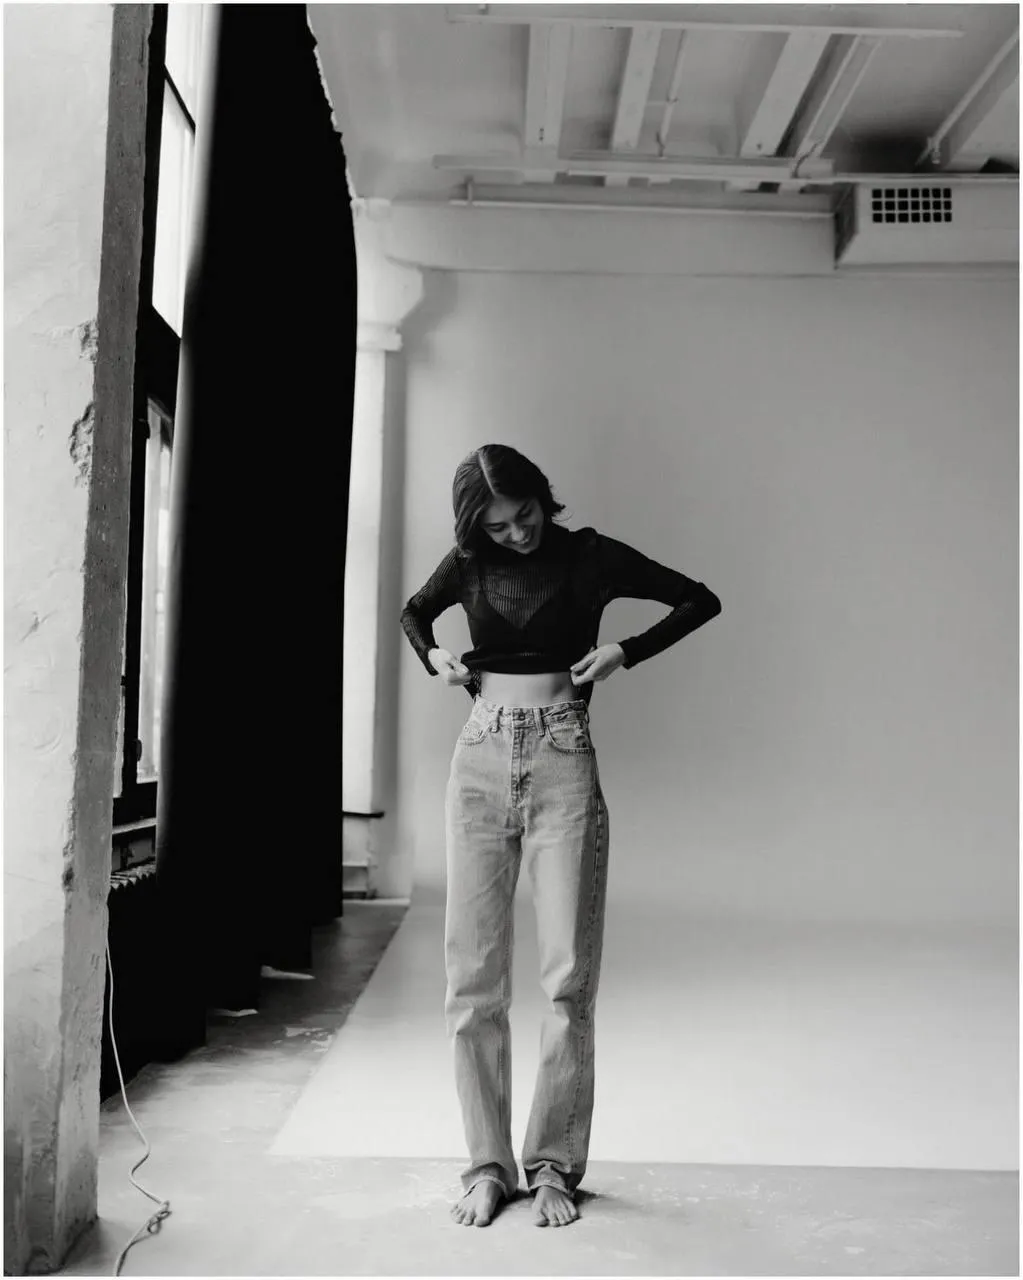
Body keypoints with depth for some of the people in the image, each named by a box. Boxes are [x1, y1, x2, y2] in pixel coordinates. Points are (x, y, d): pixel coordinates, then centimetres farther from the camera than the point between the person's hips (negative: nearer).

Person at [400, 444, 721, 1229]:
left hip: (563, 765, -2)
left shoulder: (589, 556, 1)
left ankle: (554, 1165, 11)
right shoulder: (469, 563, 8)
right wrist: (434, 657, 7)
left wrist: (624, 654, -6)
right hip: (481, 763, 2)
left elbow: (699, 601, 5)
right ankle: (489, 1164, 13)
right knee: (473, 976, 0)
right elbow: (414, 612, 28)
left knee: (569, 976, -4)